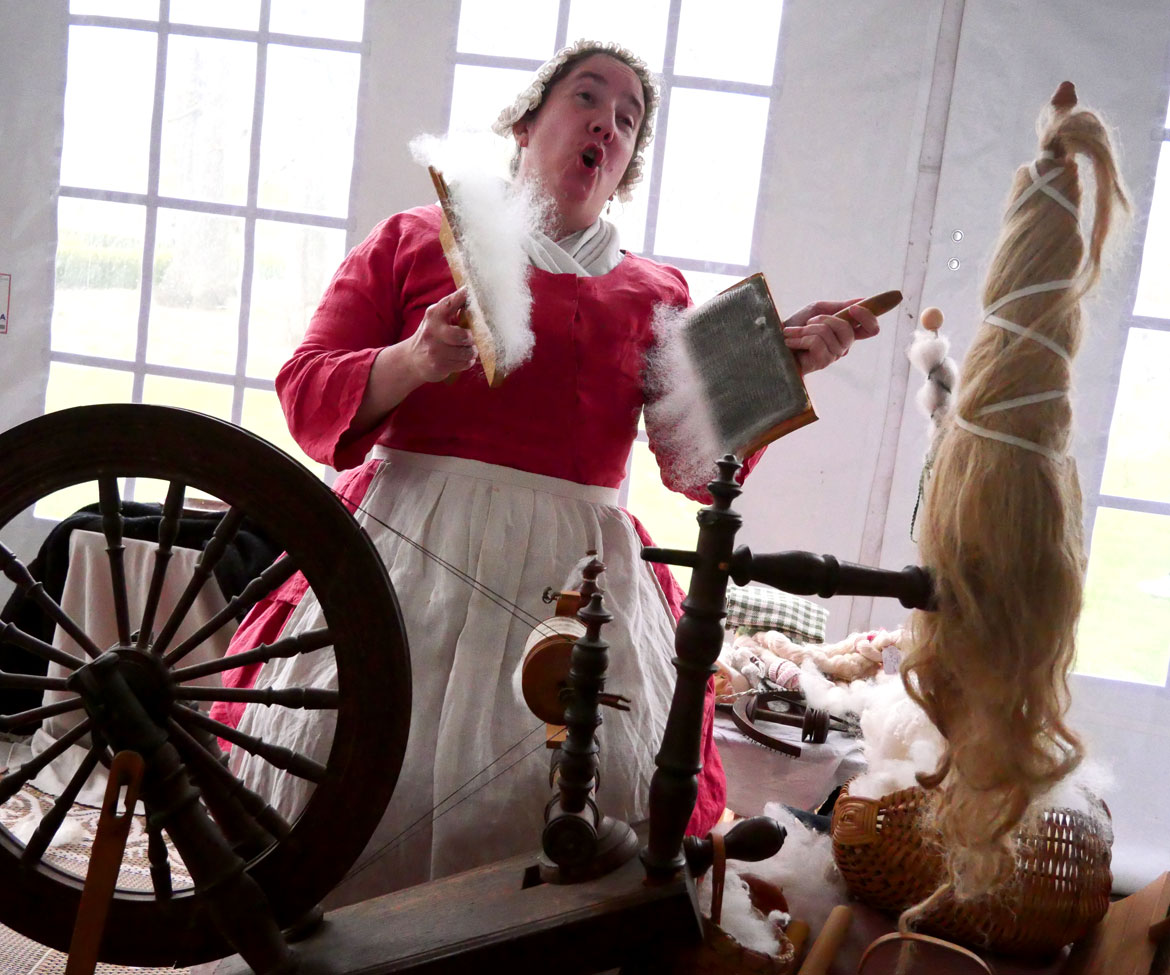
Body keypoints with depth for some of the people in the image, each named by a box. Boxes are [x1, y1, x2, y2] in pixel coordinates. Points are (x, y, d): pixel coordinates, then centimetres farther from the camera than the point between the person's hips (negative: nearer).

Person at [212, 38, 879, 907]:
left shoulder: (657, 293, 17)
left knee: (598, 789, -12)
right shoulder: (416, 239, 12)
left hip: (578, 571, 2)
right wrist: (414, 361, -14)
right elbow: (306, 396, 4)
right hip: (416, 549, -1)